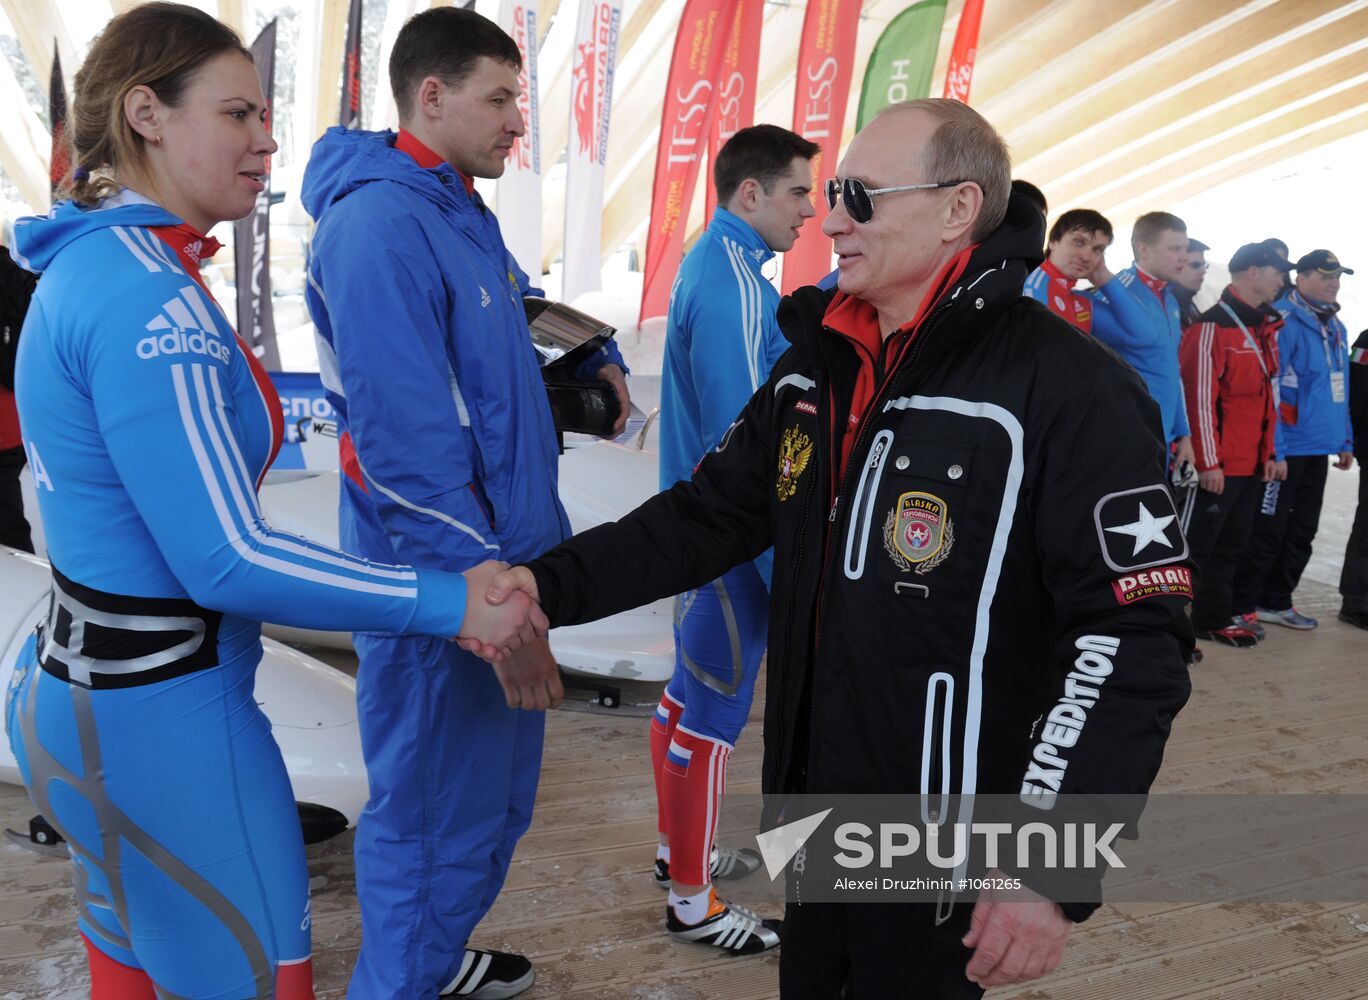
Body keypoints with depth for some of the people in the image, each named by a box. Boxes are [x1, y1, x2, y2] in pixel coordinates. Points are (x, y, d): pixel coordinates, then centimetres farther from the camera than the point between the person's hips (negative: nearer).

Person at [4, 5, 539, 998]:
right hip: (159, 718, -10)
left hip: (83, 688, 10)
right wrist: (452, 602, -22)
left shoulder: (96, 264, 7)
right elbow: (226, 562, -26)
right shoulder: (148, 300, -23)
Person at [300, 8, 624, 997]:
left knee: (496, 792, 24)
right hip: (441, 591, -10)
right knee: (433, 819, 7)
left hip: (501, 563, 10)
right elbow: (406, 448, -26)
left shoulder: (464, 214, 11)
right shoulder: (381, 227, -20)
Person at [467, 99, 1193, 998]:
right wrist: (553, 582, -8)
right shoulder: (815, 367, 4)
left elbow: (1134, 643, -20)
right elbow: (709, 516, 6)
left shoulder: (1069, 392, -19)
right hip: (809, 807, 7)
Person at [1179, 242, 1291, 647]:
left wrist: (1272, 451, 16)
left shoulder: (1266, 328, 15)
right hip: (1219, 464, -9)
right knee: (1206, 542, 1)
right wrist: (1209, 462, -18)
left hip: (1253, 462, 9)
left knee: (1235, 541, 15)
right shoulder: (1213, 326, -13)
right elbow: (1200, 398, -17)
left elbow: (1269, 396, 20)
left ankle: (1225, 611, 25)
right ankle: (1211, 618, 10)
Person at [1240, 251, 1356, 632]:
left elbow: (1339, 389, 20)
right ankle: (1242, 606, 5)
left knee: (1301, 530, 14)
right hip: (1285, 449, -9)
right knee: (1267, 530, -4)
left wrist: (1345, 440, 16)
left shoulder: (1335, 327, 14)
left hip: (1317, 449, 9)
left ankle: (1276, 601, 25)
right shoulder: (1282, 321, -13)